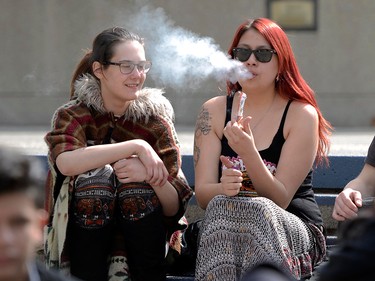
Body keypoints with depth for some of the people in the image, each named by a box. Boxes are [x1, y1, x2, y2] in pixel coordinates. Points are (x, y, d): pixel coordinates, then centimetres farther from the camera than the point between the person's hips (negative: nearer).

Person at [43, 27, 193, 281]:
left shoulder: (155, 119, -1)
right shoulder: (74, 115, -4)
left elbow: (174, 208, -7)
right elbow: (65, 162, -30)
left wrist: (150, 175, -29)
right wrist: (137, 146, -31)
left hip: (141, 238, 1)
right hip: (83, 238, -1)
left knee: (137, 185, -26)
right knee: (95, 177, -27)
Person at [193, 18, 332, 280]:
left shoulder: (302, 115, -3)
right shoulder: (214, 110, 6)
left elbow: (280, 199, -10)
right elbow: (203, 194, -1)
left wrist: (248, 152, -26)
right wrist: (223, 188, -25)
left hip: (297, 231, -2)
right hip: (224, 228, 2)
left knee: (257, 210, -34)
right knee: (221, 205, -32)